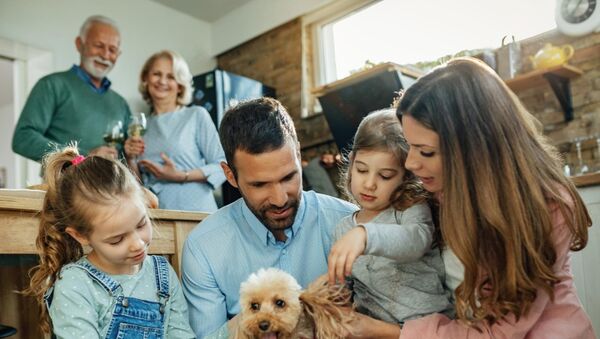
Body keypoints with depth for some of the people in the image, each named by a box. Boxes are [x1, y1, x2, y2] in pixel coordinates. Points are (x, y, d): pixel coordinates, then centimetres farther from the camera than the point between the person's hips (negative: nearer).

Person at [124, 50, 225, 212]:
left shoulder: (197, 115, -1)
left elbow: (221, 167, -5)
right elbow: (138, 184, 14)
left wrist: (181, 176, -14)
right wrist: (131, 159, -2)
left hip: (195, 210, -3)